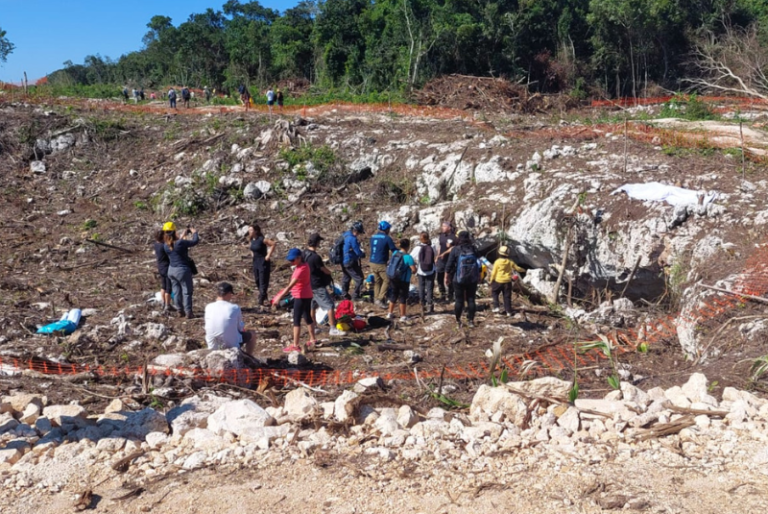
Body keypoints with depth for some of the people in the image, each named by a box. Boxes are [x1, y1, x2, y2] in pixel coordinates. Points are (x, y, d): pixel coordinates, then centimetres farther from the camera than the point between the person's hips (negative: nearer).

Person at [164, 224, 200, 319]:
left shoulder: (166, 245, -4)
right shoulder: (181, 243, -23)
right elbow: (195, 241, -14)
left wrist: (182, 236, 20)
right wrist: (194, 232, 3)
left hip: (171, 270, 6)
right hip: (182, 270, -6)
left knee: (176, 291, 16)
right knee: (187, 291, 5)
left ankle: (180, 311, 24)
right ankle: (188, 313, 8)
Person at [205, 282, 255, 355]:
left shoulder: (208, 307, -6)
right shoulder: (235, 308, -14)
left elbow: (207, 327, 9)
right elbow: (241, 328, -3)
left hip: (212, 347, 4)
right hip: (232, 346, -4)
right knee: (251, 335, 22)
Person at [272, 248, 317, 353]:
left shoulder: (301, 269, -25)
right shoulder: (303, 265, 4)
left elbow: (290, 285, -31)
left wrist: (279, 297, -34)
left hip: (301, 297, -10)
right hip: (307, 296, 10)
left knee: (296, 320, -4)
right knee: (307, 318, 19)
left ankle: (295, 345, -1)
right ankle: (313, 339, 31)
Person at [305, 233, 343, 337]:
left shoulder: (305, 254, 1)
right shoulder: (315, 257, -24)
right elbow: (325, 271, -13)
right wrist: (329, 272, 8)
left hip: (309, 284, 9)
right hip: (318, 286, -9)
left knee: (312, 306, 18)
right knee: (330, 306, -4)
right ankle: (333, 329, -4)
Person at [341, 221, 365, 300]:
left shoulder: (345, 234, 5)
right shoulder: (353, 239, -24)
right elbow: (358, 252, -20)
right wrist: (363, 254, 2)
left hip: (344, 261, 9)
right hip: (351, 263, -9)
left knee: (346, 278, 20)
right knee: (359, 278, 1)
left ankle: (344, 294, 30)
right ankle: (356, 296, 5)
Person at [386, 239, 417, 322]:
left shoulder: (395, 253, -3)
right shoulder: (408, 257, -22)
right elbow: (414, 270, -23)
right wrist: (411, 272, 0)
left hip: (394, 278, 6)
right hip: (404, 280, -6)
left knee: (393, 296, 18)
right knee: (403, 298, 6)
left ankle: (390, 313, 28)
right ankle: (403, 316, 14)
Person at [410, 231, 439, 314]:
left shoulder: (417, 248, -12)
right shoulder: (432, 247, -8)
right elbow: (435, 256, 7)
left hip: (421, 271, 0)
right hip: (431, 271, 0)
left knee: (421, 288, 15)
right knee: (430, 288, 4)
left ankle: (423, 304, 22)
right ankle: (430, 305, -3)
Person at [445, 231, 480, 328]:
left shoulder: (455, 250, -10)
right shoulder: (474, 249, 0)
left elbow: (449, 265, -9)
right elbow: (478, 263, 8)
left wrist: (447, 277, 2)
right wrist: (478, 276, 20)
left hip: (459, 280, -2)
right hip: (472, 279, 2)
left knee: (459, 300, 7)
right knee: (471, 300, 10)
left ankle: (458, 320, 14)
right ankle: (471, 320, 13)